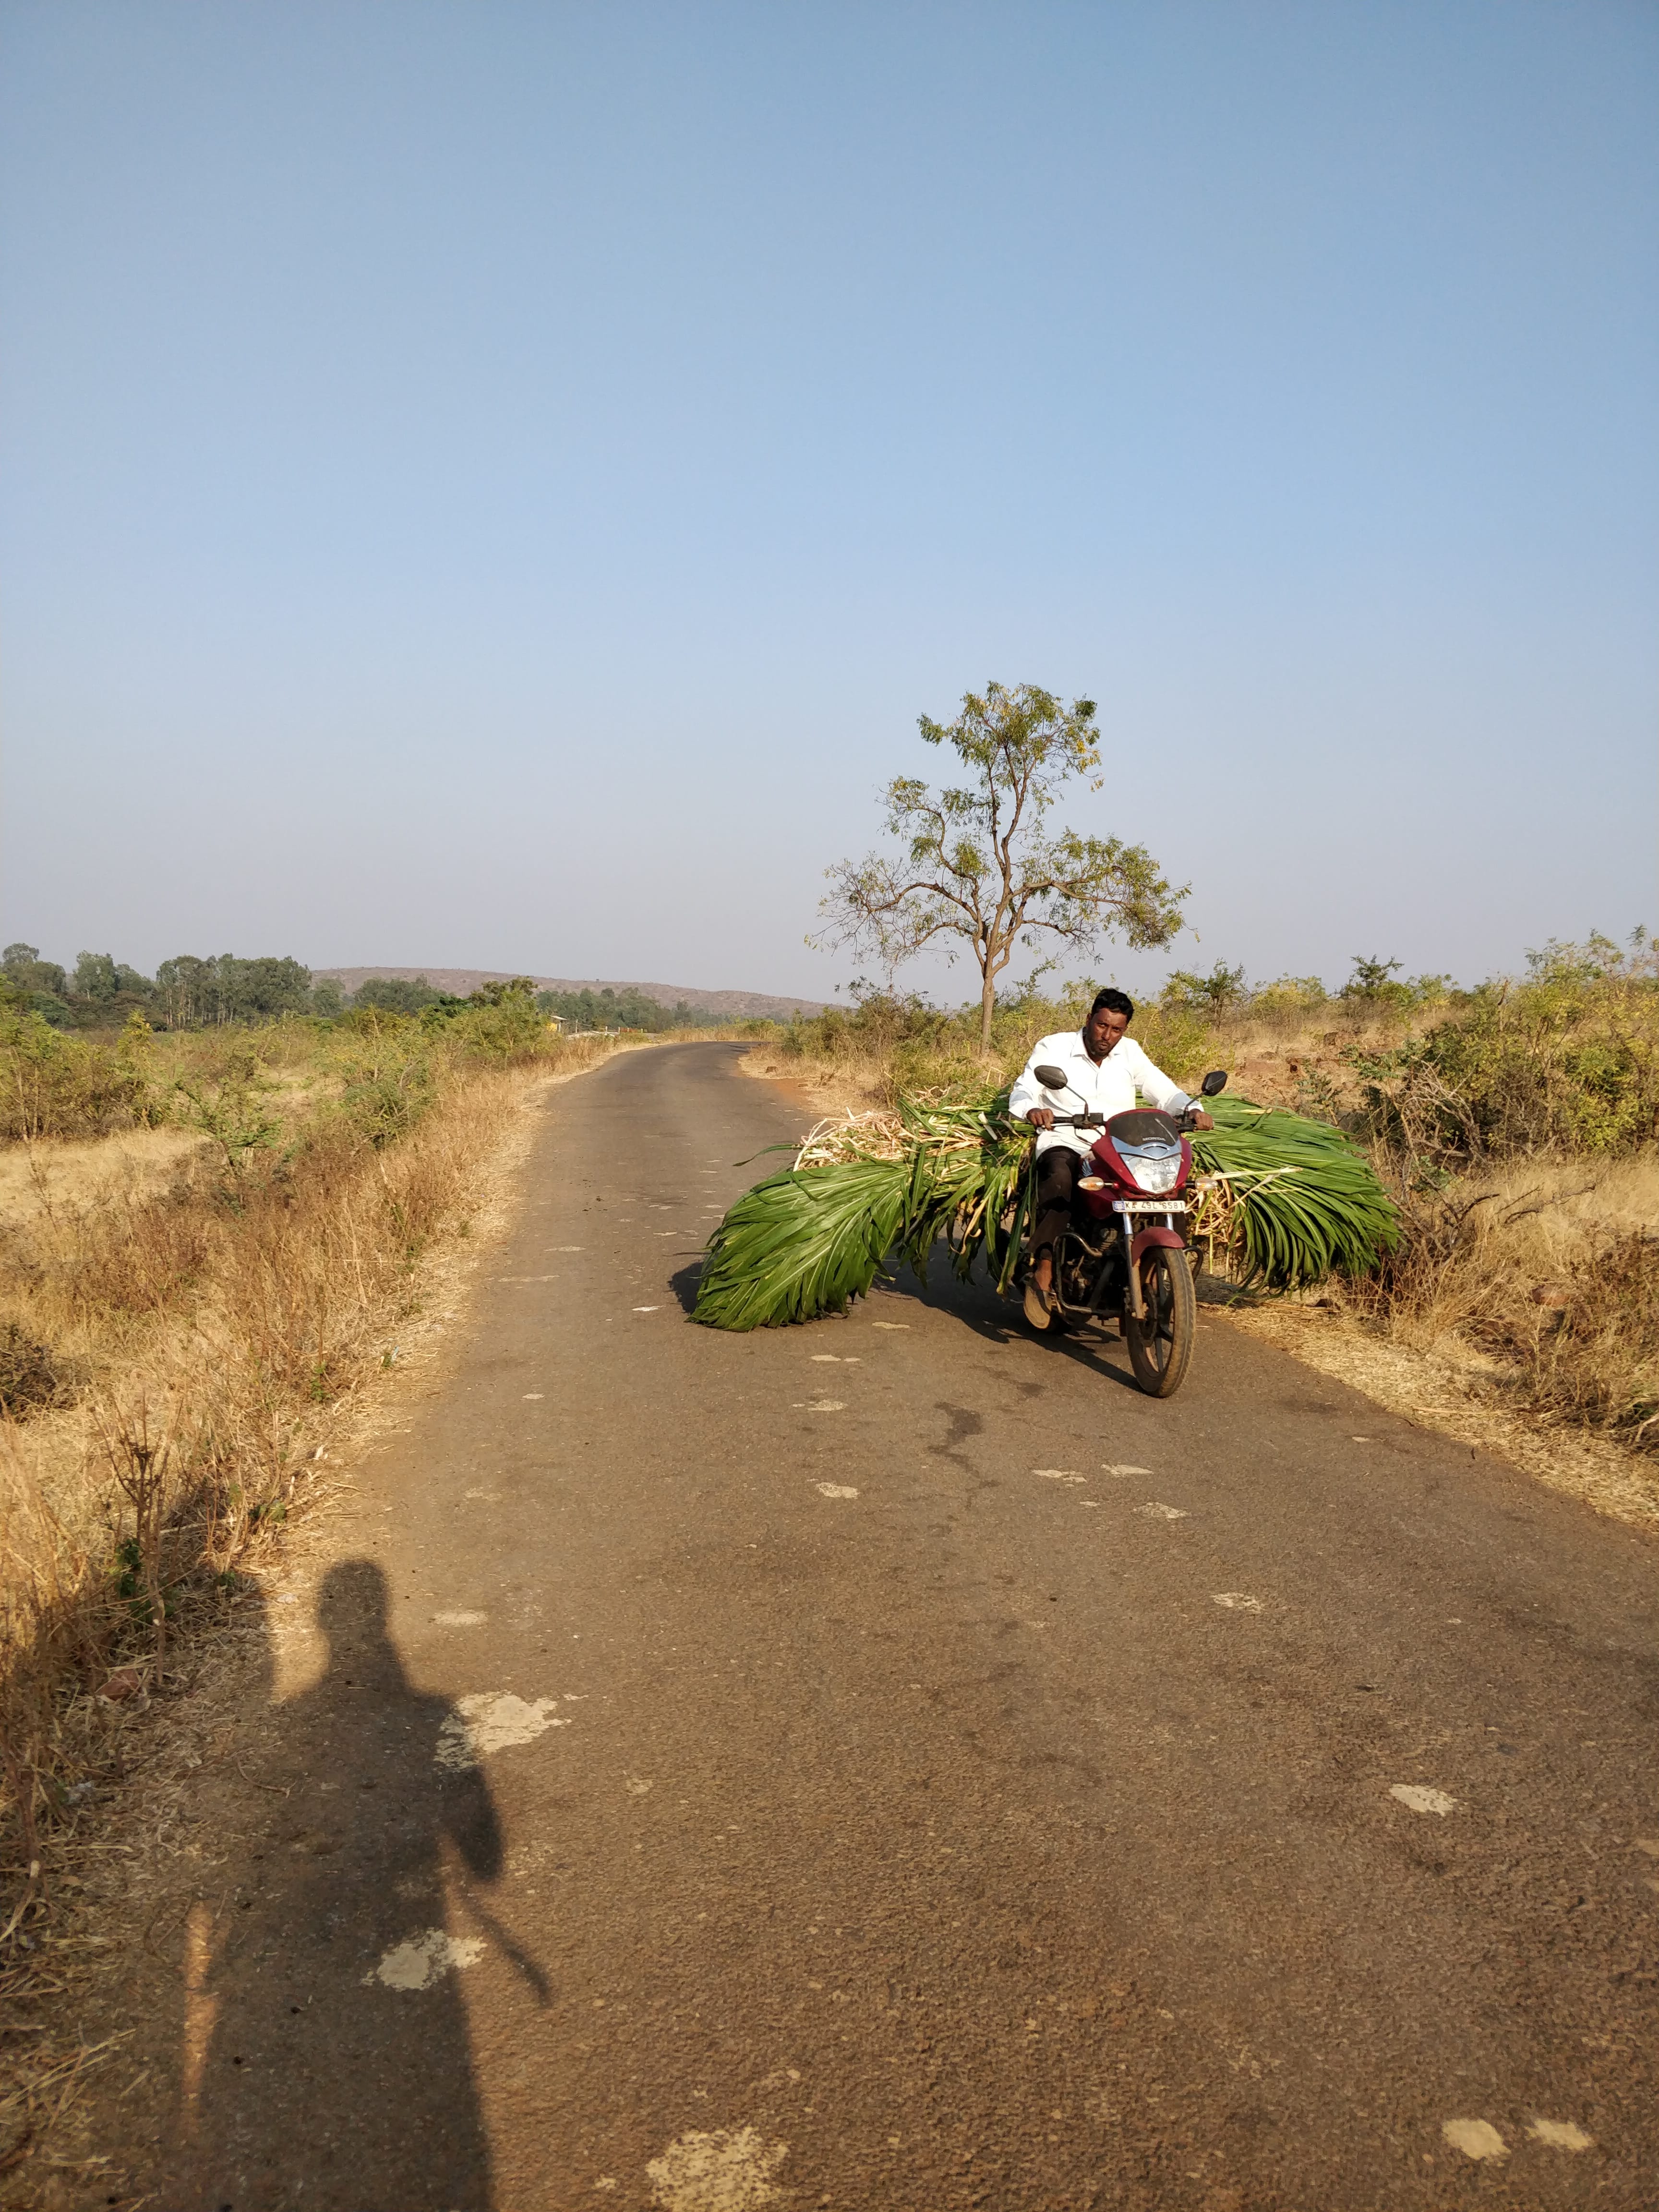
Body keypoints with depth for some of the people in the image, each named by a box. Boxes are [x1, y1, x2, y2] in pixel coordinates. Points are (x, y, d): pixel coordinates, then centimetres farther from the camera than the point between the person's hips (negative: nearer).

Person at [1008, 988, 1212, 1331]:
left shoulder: (1130, 1053, 17)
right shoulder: (1053, 1047, 6)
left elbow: (1165, 1093, 13)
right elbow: (1022, 1091, -4)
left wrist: (1193, 1111, -9)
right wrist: (1031, 1109, -29)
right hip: (1065, 1143, -3)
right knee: (1059, 1178, -39)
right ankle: (1043, 1272, -39)